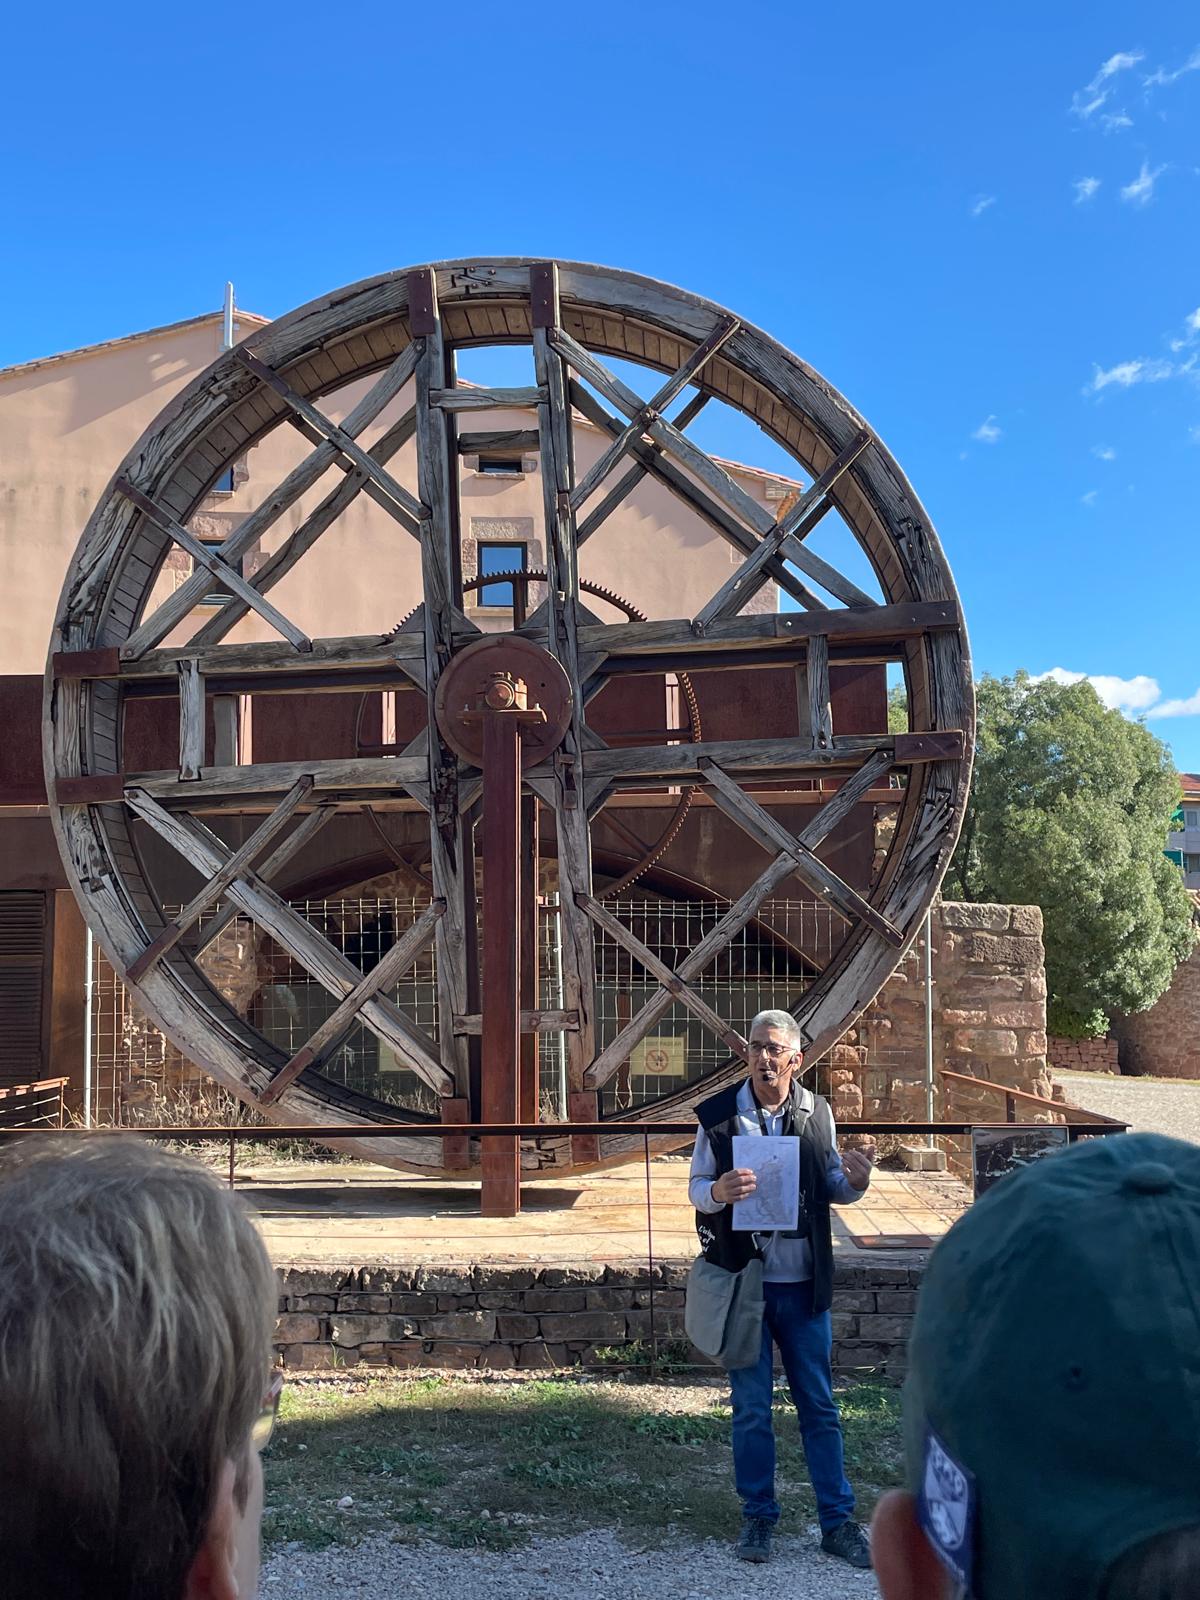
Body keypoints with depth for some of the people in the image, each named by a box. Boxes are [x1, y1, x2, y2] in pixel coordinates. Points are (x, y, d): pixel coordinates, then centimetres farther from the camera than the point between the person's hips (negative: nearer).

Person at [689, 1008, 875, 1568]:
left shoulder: (816, 1112, 2)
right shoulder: (718, 1114, -5)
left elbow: (832, 1188, 10)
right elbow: (695, 1187, 0)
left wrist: (854, 1180, -13)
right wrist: (719, 1191, -22)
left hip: (804, 1281, 2)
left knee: (820, 1406, 8)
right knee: (752, 1408, 8)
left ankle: (838, 1521, 19)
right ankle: (758, 1517, 22)